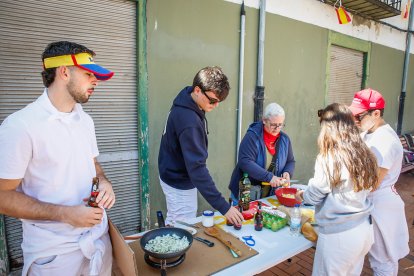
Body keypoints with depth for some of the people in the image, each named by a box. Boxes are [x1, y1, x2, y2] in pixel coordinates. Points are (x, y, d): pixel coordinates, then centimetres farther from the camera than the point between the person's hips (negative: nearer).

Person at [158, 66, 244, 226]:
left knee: (173, 224, 24)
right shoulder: (188, 120, -32)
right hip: (180, 184, -9)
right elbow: (197, 168, -34)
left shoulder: (188, 104, -2)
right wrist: (223, 207, -32)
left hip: (176, 176, 9)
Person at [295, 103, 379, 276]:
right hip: (364, 229, 6)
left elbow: (314, 196, -10)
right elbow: (367, 188, 10)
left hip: (338, 234, -6)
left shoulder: (328, 159, -20)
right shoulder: (365, 155, -1)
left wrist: (301, 195, 11)